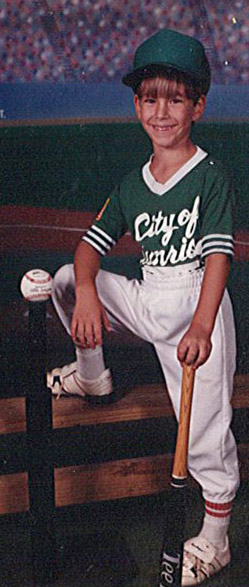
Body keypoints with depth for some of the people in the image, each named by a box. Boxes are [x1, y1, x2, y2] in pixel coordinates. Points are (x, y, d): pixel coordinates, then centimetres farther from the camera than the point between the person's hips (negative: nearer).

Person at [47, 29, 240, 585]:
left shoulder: (211, 176, -7)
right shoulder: (132, 185, 11)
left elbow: (219, 253, -17)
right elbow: (91, 244, 6)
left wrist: (201, 327, -32)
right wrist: (87, 291, -17)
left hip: (196, 307, -6)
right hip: (144, 301, 6)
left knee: (205, 431, -12)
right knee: (66, 280, 7)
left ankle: (215, 540, 5)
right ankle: (93, 375, 23)